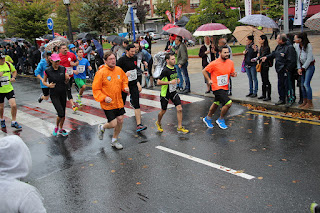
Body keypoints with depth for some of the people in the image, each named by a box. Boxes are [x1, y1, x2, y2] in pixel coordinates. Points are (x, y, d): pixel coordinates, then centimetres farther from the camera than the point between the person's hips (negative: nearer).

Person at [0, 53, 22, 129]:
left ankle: (14, 122, 6)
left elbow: (14, 71, 17)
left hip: (9, 89, 1)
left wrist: (13, 77, -2)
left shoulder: (8, 64, -2)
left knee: (14, 105, -10)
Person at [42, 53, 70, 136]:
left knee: (63, 114, 9)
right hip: (54, 94, -4)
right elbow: (43, 81, 5)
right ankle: (56, 127, 15)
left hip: (63, 93, 4)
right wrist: (48, 85, -15)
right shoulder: (48, 71, -8)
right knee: (61, 113, -13)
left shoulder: (63, 69, 0)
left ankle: (61, 129, 30)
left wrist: (67, 79, -14)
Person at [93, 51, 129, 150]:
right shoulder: (101, 72, -15)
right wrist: (104, 98, -22)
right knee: (113, 124, -6)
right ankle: (102, 127, 31)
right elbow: (95, 89, -11)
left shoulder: (119, 70, 1)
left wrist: (125, 87, -2)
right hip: (108, 104, -5)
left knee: (120, 121, 9)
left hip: (119, 102, 6)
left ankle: (114, 140, 32)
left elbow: (124, 80, 19)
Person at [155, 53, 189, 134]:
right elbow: (158, 82, -22)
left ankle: (180, 127, 5)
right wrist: (170, 82, -26)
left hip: (173, 92, 6)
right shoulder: (165, 70, -21)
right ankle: (158, 123, 39)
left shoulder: (174, 68, 4)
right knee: (163, 111, 10)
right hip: (165, 93, -6)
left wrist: (177, 80, 3)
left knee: (179, 109, -5)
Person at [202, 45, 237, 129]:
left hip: (225, 87, 7)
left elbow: (232, 73, 15)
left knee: (216, 104, 21)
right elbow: (204, 71, -5)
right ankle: (220, 120, 6)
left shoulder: (230, 62, 2)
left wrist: (234, 74, -8)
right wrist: (209, 80, -9)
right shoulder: (214, 63, -16)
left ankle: (208, 118, 43)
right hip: (217, 87, -7)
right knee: (228, 103, -17)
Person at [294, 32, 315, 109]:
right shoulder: (297, 46, 2)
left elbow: (309, 59, -16)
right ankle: (305, 101, 16)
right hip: (302, 66, 6)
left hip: (309, 66, -6)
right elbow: (297, 58, 4)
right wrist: (299, 68, -4)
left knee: (306, 84, -13)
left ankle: (310, 103, -6)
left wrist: (303, 68, -13)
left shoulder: (308, 46, -15)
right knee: (302, 85, 5)